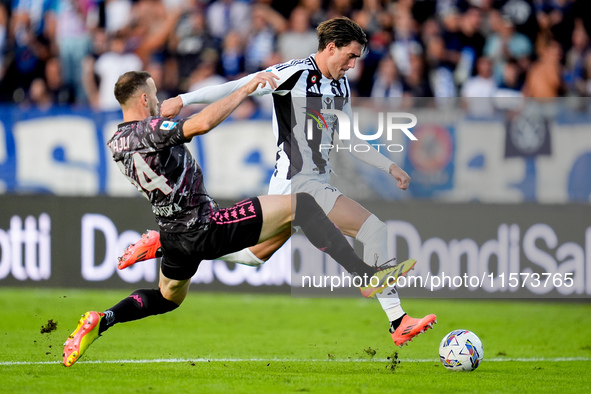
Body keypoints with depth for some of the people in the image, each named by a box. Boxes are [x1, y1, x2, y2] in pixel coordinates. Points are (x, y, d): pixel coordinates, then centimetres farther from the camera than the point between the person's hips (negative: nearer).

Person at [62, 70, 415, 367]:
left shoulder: (116, 143, 5)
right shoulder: (151, 131, -20)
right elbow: (203, 123, -37)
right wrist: (245, 90, -28)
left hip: (175, 239, 9)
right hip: (207, 229, -9)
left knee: (167, 298, 35)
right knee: (299, 205, -7)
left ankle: (101, 321, 11)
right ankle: (367, 276, -12)